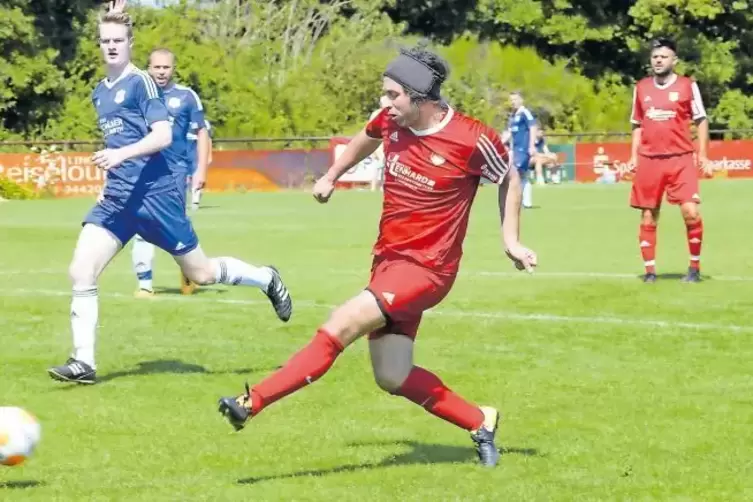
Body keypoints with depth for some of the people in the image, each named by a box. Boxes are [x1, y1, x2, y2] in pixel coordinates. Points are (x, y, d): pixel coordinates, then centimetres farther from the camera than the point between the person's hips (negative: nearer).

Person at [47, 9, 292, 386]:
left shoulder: (141, 83, -9)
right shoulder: (99, 93, 14)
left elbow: (163, 135, -20)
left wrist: (121, 154, -31)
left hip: (154, 193, -7)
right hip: (116, 196, 7)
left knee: (200, 273, 5)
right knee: (80, 271, -10)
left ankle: (267, 280, 31)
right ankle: (83, 363, -6)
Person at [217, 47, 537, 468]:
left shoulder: (473, 139, -16)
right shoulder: (390, 121, -1)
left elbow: (510, 179, 3)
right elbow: (367, 138, 25)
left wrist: (511, 240, 1)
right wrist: (332, 176, 32)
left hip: (427, 269, -7)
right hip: (388, 258, 7)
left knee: (343, 324, -22)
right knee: (393, 379, 8)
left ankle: (252, 403, -23)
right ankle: (480, 422, 26)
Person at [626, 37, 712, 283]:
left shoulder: (687, 86, 0)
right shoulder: (641, 87, 9)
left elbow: (701, 120, 3)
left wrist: (703, 156, -4)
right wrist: (633, 156, 9)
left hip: (680, 159, -3)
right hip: (649, 160, 3)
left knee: (690, 212, -12)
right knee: (648, 217, 4)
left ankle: (695, 267, 2)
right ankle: (650, 270, 13)